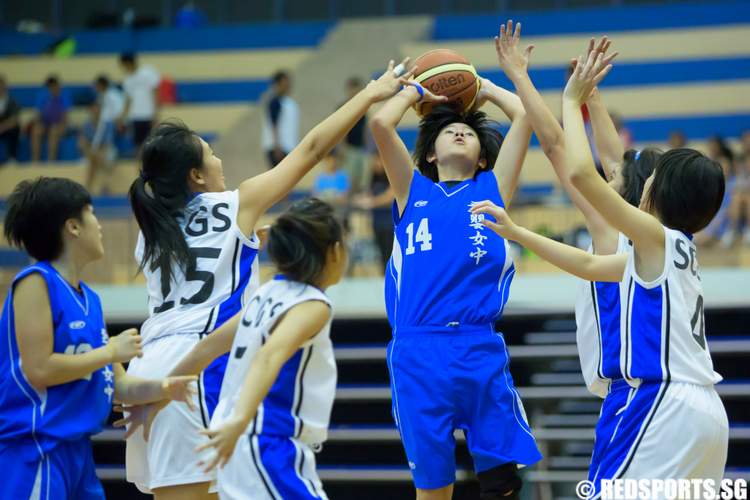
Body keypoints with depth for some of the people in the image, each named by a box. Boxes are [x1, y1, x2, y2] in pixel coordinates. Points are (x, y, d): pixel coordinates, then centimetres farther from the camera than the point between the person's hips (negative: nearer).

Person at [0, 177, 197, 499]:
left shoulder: (89, 299, 15)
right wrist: (111, 352, -10)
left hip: (76, 449, 10)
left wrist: (161, 388, -3)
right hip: (34, 453, -10)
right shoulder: (36, 282, -9)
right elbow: (38, 369, -18)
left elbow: (119, 386, 17)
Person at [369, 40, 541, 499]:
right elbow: (380, 124, 4)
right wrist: (414, 91, 21)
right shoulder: (413, 191, 16)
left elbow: (525, 115, 10)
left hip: (481, 349, 0)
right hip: (418, 351, 0)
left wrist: (486, 89, 26)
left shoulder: (492, 189, 16)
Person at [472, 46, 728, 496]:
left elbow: (581, 173, -16)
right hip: (702, 408, 9)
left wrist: (573, 101, -3)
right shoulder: (675, 249, 19)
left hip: (665, 404, -9)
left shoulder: (659, 238, -7)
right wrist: (515, 232, 28)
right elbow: (588, 265, 28)